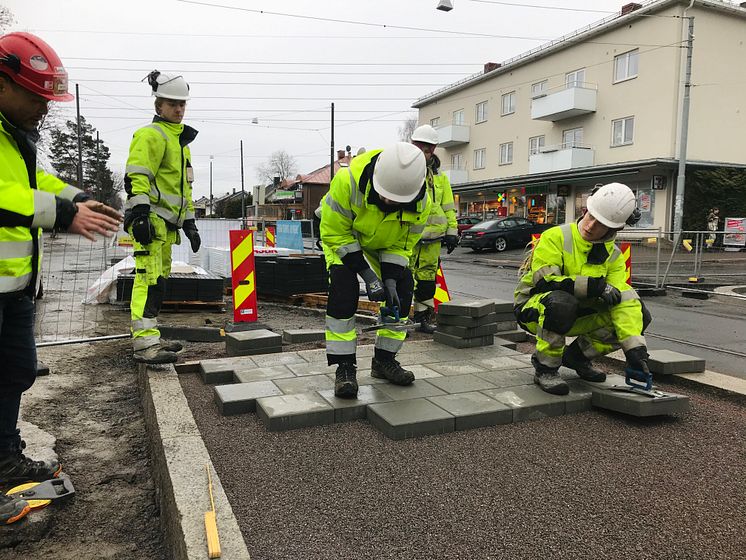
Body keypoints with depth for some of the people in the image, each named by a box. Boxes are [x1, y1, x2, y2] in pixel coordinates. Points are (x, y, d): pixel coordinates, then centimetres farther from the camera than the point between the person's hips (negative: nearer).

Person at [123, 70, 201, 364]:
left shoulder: (179, 140, 26)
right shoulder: (151, 135, -5)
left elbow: (184, 186, 30)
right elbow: (136, 177, -16)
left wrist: (189, 222, 25)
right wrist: (140, 214, -25)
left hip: (167, 223, 10)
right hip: (150, 219, -10)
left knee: (158, 280, 11)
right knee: (150, 279, -16)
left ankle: (150, 338, 18)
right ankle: (145, 343, -17)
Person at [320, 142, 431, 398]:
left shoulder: (420, 202, -29)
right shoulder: (348, 181, -40)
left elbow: (401, 245, -14)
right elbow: (334, 233, -29)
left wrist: (390, 280, -27)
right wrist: (367, 274, -33)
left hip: (385, 242, 4)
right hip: (341, 235, -3)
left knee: (402, 289, -8)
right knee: (344, 286, -25)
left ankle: (384, 360, 8)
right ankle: (344, 366, -17)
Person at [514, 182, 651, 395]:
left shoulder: (613, 256, -2)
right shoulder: (555, 237, -17)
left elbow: (624, 300, -12)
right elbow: (544, 280, -27)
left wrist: (635, 347, -23)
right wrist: (592, 286, -30)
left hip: (576, 317, 6)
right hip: (534, 308, -5)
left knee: (639, 315, -6)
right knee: (561, 302, -41)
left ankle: (578, 356, 9)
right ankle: (545, 368, -18)